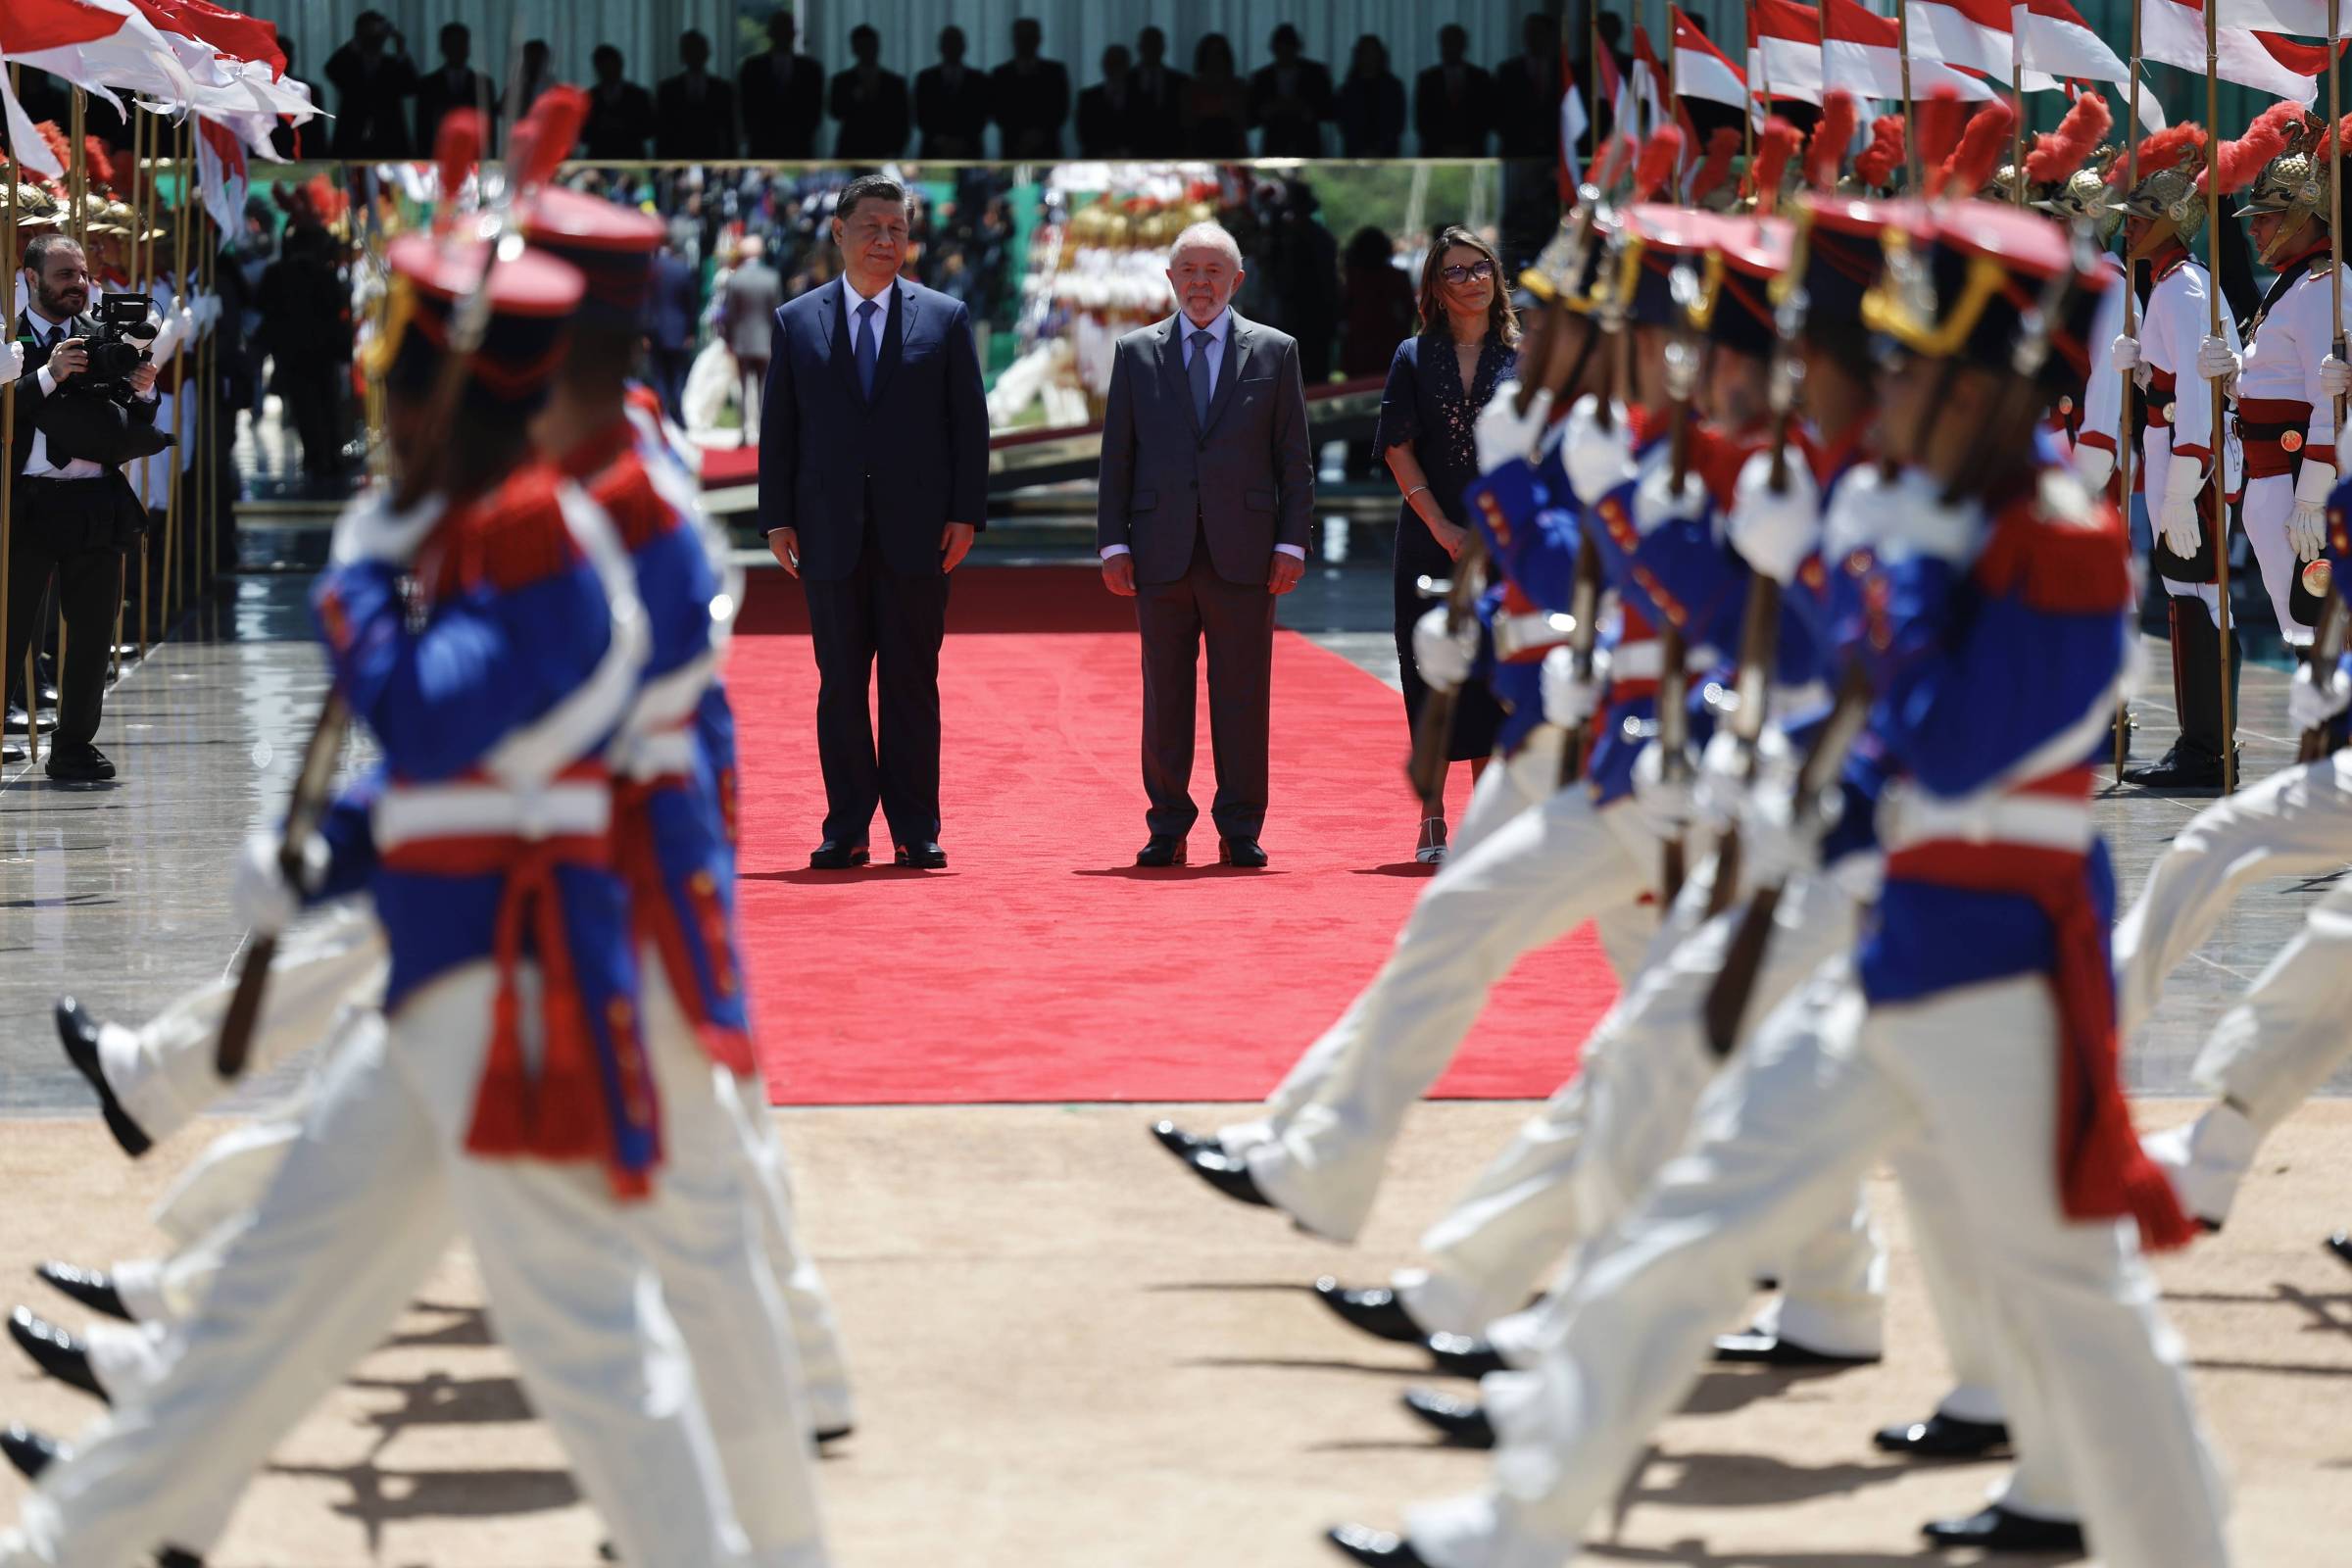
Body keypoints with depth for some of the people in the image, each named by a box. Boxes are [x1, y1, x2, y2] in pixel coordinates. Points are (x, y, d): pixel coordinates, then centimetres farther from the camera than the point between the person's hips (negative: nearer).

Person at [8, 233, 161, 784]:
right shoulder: (9, 339, 1)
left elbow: (135, 430, 13)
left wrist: (142, 391, -6)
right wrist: (49, 376, -19)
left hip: (98, 506, 4)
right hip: (26, 505, -4)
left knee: (93, 635, 7)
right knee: (10, 632, -2)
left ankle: (74, 748, 16)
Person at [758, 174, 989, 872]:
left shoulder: (945, 319, 7)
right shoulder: (797, 322, 9)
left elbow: (969, 423, 4)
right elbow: (777, 428, 8)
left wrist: (966, 514, -4)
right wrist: (778, 518, 0)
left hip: (917, 533, -1)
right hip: (831, 535, 1)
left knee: (913, 684, 2)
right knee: (840, 685, 3)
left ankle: (916, 830, 6)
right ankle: (846, 830, 7)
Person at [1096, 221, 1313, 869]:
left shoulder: (1274, 352, 8)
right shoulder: (1136, 352, 10)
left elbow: (1294, 457, 7)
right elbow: (1116, 457, 9)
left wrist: (1292, 542, -2)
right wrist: (1113, 543, 1)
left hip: (1243, 551, -1)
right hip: (1161, 550, 1)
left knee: (1243, 694, 0)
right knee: (1164, 693, 3)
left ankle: (1240, 831, 6)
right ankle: (1167, 829, 9)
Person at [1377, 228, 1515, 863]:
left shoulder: (1521, 358, 6)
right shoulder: (1414, 357, 6)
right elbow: (1398, 448, 1)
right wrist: (1442, 526, -7)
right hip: (1430, 540, 0)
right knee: (1431, 674, 0)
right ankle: (1432, 821, 5)